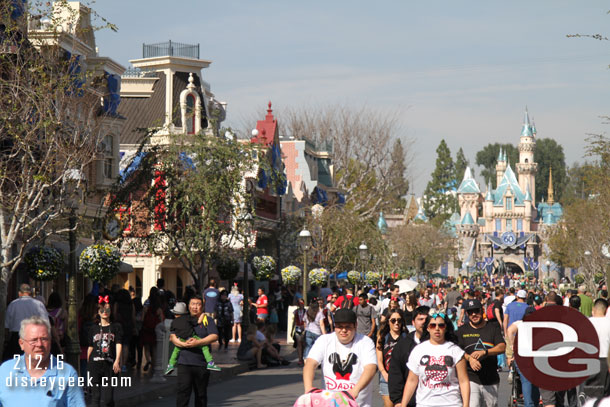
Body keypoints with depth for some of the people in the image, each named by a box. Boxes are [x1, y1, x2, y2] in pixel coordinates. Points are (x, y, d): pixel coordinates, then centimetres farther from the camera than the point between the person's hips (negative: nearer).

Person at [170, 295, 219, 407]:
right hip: (184, 363, 0)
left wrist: (198, 342, -17)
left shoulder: (207, 320, 9)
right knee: (182, 391, -13)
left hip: (202, 364, 0)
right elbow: (172, 337, 5)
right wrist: (183, 344, -14)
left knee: (201, 394, 9)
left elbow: (214, 336, -6)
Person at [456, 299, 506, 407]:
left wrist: (484, 352, -22)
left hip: (491, 380, 2)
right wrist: (469, 358, -21)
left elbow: (502, 347, -5)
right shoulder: (462, 330, 9)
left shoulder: (493, 328, 9)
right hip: (470, 378, -2)